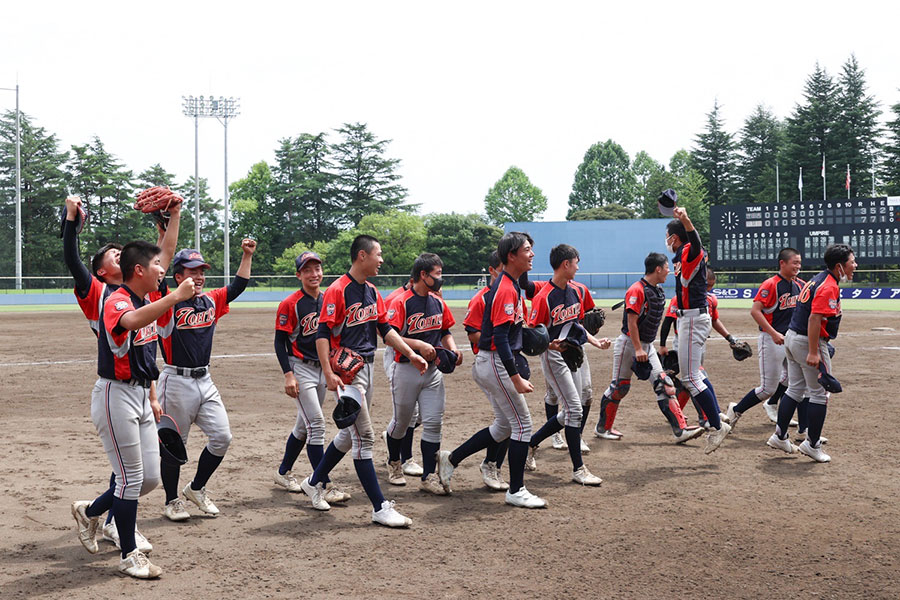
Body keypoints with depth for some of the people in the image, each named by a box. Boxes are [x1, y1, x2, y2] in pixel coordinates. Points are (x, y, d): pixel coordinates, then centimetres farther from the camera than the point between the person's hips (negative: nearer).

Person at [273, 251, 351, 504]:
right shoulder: (290, 304, -10)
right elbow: (280, 342, -10)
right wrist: (288, 375, -18)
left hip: (322, 369, 7)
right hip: (300, 368, -7)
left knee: (305, 426, 14)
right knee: (316, 424, -13)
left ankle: (284, 472, 30)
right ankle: (325, 485, -12)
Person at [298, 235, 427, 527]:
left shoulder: (372, 292, 13)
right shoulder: (338, 290, -14)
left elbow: (385, 329, 19)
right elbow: (322, 333, -17)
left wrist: (411, 354, 10)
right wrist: (329, 373, -25)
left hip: (367, 368, 9)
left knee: (350, 434, 17)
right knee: (364, 436, -8)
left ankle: (315, 482, 36)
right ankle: (380, 508, -6)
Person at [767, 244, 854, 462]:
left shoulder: (816, 280, 13)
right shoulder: (829, 287, -18)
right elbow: (814, 318, -26)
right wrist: (813, 352, -28)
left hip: (792, 337, 10)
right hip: (808, 342, -10)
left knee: (795, 389, 16)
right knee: (820, 394, 1)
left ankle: (779, 436, 20)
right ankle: (812, 444, 6)